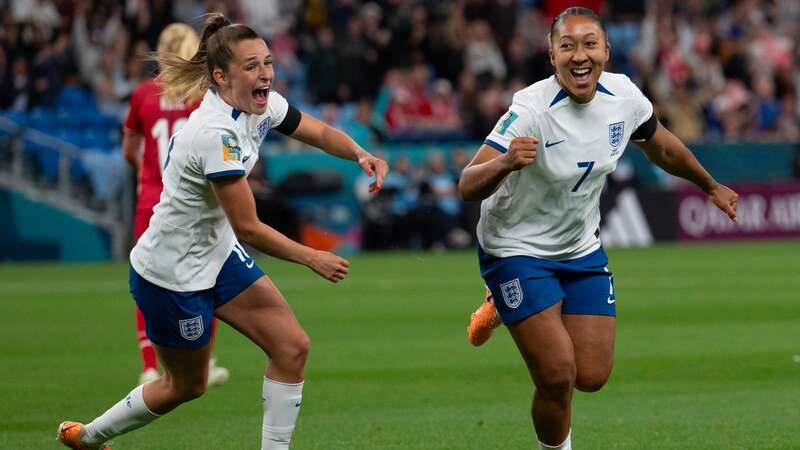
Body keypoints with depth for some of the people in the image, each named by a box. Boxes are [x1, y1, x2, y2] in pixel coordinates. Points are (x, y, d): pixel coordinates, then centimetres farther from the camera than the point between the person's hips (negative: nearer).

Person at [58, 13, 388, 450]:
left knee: (291, 347, -3)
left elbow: (321, 133, 7)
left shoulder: (261, 106, -7)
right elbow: (247, 227, -27)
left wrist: (360, 154, -14)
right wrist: (312, 258, -17)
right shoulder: (215, 134, -32)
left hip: (217, 254, 8)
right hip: (171, 275, -8)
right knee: (186, 385, 10)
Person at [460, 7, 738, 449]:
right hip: (517, 250, -5)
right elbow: (468, 186, -34)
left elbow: (662, 148, 11)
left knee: (592, 377, 4)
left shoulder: (624, 96, -12)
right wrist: (505, 163, -55)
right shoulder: (531, 109, -28)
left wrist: (711, 186, 25)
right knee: (558, 376, -16)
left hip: (581, 247, 6)